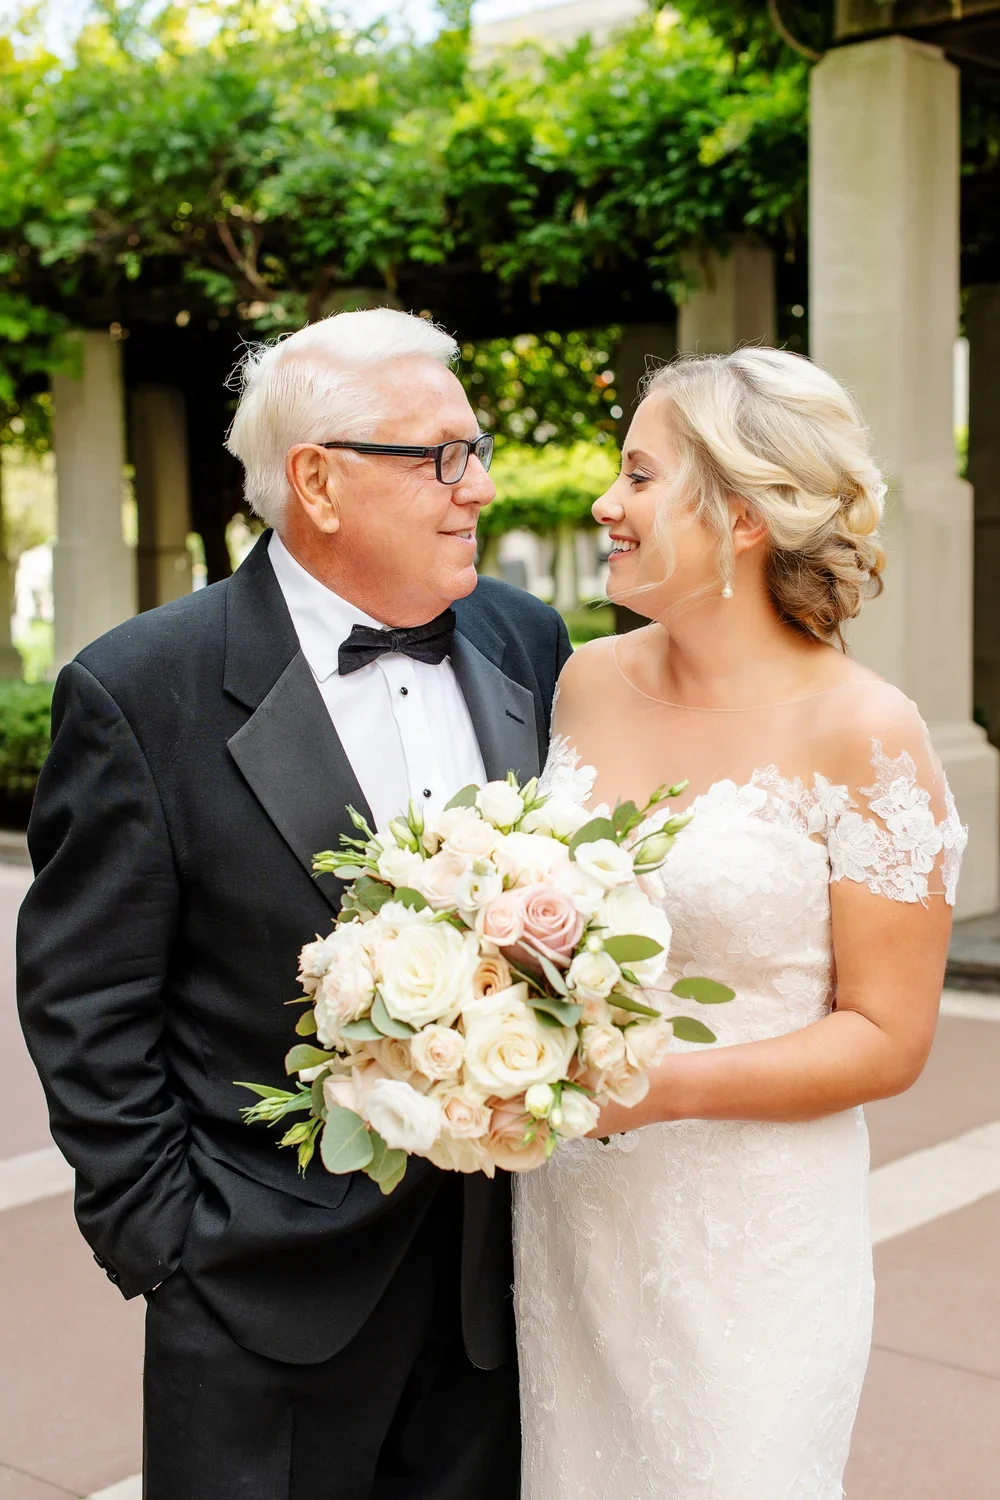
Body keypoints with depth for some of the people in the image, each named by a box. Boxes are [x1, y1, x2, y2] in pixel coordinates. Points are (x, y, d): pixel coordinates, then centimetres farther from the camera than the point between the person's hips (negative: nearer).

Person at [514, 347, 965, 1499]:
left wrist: (661, 1085, -21)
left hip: (747, 1241, -4)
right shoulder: (588, 684, 2)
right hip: (564, 1217, 5)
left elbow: (887, 1040, -10)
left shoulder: (862, 735, -13)